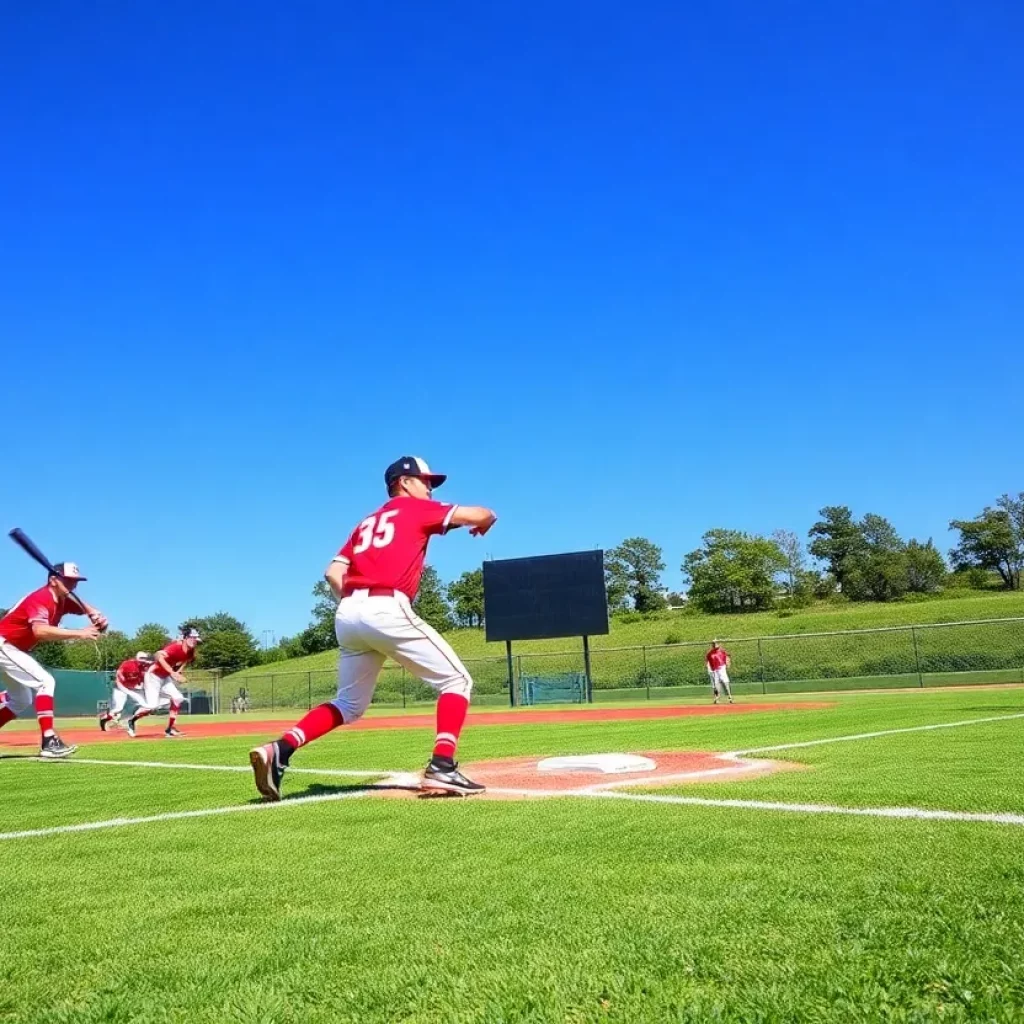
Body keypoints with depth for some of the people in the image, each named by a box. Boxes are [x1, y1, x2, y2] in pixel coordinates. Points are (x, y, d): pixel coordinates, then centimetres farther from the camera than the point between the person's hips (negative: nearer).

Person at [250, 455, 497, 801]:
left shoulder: (366, 523, 29)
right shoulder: (417, 509, 12)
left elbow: (333, 573, 17)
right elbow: (482, 515, 7)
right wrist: (482, 526, 29)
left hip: (347, 614, 7)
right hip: (386, 609, -7)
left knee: (349, 704, 21)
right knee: (456, 680, 4)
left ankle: (279, 750, 4)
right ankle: (442, 767, -10)